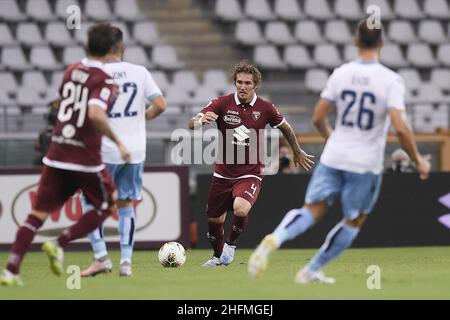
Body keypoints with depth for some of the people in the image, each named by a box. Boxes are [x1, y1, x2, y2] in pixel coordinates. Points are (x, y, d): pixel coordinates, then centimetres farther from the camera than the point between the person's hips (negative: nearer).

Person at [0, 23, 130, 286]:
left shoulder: (71, 71, 10)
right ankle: (59, 244, -2)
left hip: (57, 155, 6)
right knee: (105, 207, 15)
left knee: (39, 213, 6)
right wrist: (118, 142, -19)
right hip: (86, 159, -6)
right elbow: (95, 114, -28)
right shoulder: (104, 80, -11)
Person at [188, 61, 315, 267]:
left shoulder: (265, 108, -6)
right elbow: (192, 124, -18)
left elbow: (285, 127, 14)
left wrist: (298, 153, 25)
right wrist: (201, 120, -41)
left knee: (240, 209, -30)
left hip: (250, 175, -2)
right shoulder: (222, 103, -8)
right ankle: (218, 256, 40)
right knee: (214, 220, 9)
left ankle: (231, 244, 0)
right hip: (223, 174, 2)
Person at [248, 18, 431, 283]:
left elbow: (318, 118, 3)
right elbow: (400, 127, -19)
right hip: (366, 164, -3)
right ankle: (311, 271, 15)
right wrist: (418, 161, -5)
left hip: (333, 157, 3)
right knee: (354, 222, 15)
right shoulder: (391, 80, -11)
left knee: (312, 210, 4)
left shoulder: (341, 73, 0)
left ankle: (274, 239, -26)